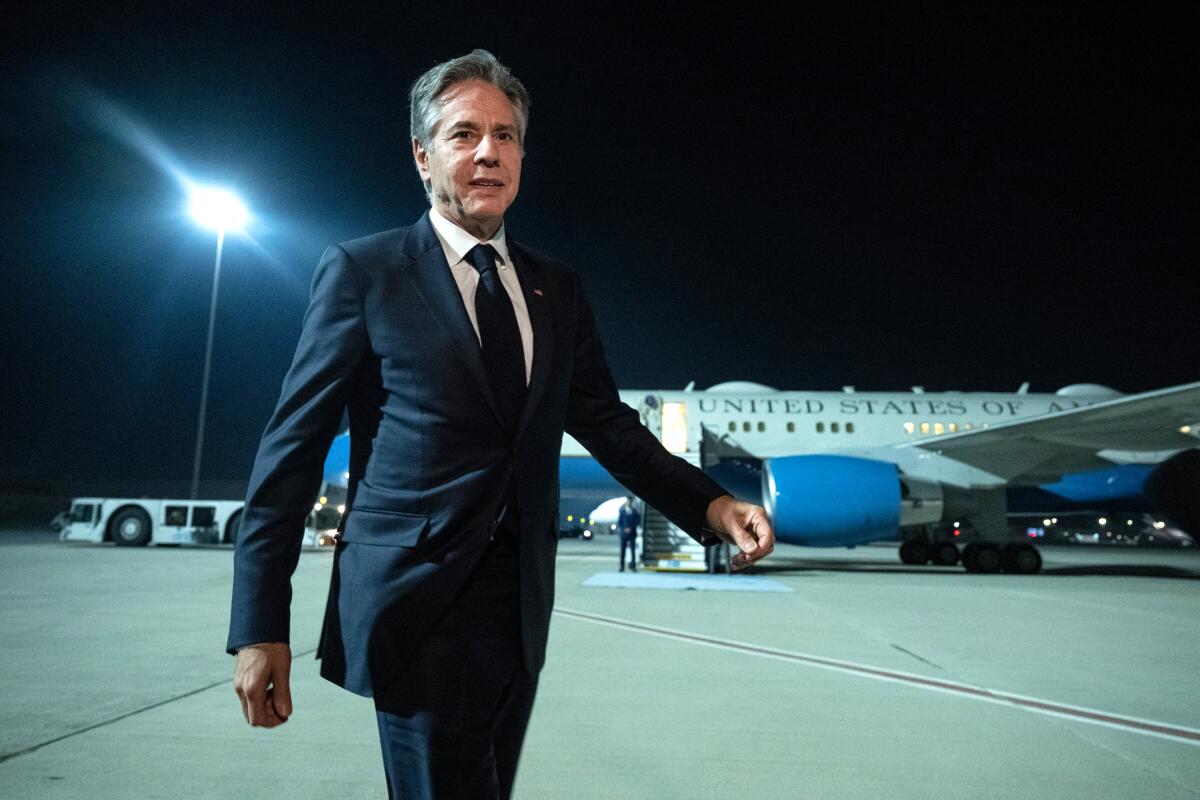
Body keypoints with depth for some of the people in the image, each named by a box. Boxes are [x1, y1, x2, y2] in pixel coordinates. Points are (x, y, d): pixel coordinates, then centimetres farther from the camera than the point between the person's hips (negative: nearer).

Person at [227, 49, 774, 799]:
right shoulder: (362, 270, -3)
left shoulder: (558, 289, 10)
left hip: (521, 610, 5)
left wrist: (709, 502, -7)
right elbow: (293, 446, -5)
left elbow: (607, 422, 9)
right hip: (418, 608, -5)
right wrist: (261, 624, -9)